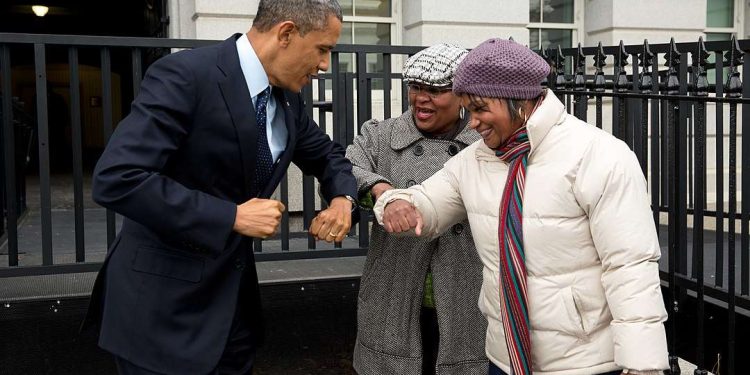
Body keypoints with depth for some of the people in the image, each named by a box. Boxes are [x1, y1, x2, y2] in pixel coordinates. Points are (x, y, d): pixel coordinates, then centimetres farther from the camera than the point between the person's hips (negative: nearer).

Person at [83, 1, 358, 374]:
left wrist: (342, 198, -3)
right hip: (164, 299, -7)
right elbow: (116, 179, -28)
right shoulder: (184, 76, -21)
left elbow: (326, 154, 20)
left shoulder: (288, 97, 3)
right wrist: (233, 217, -26)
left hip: (233, 289, 7)